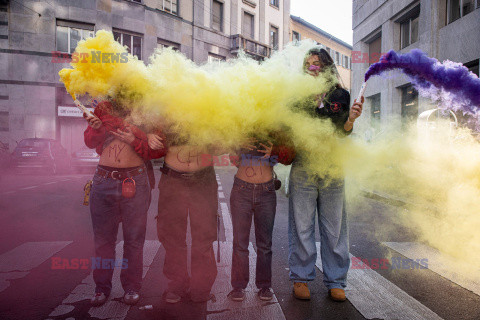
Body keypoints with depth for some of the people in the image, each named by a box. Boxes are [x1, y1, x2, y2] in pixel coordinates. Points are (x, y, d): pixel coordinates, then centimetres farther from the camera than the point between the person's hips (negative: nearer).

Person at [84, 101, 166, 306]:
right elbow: (90, 141, 10)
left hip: (135, 182, -2)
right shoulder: (104, 108, 14)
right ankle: (102, 287, 23)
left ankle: (132, 286, 19)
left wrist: (134, 141, -14)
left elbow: (158, 150, 0)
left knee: (134, 238, 4)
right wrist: (96, 128, -10)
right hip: (103, 181, 2)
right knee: (103, 238, 8)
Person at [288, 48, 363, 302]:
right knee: (301, 226, 4)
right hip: (303, 170, -1)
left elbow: (342, 134, 0)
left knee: (334, 228, 8)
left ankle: (335, 281, 23)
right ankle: (300, 278, 21)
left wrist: (351, 119, -20)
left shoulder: (340, 96, 6)